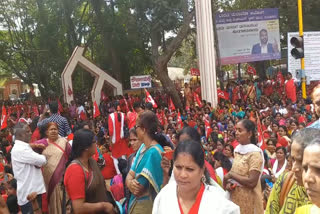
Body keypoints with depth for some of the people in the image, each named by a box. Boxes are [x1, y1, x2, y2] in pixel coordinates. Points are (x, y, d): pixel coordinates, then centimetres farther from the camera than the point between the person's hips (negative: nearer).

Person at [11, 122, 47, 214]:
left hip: (34, 190, 9)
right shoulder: (19, 149, -18)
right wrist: (43, 157, 1)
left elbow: (36, 163, 14)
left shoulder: (24, 147, 13)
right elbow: (42, 161, -21)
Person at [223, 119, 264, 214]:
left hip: (248, 199, -7)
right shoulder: (237, 150, 7)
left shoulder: (255, 153, -16)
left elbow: (252, 182, -22)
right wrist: (229, 183, -4)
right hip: (235, 196, 7)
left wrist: (230, 175, -16)